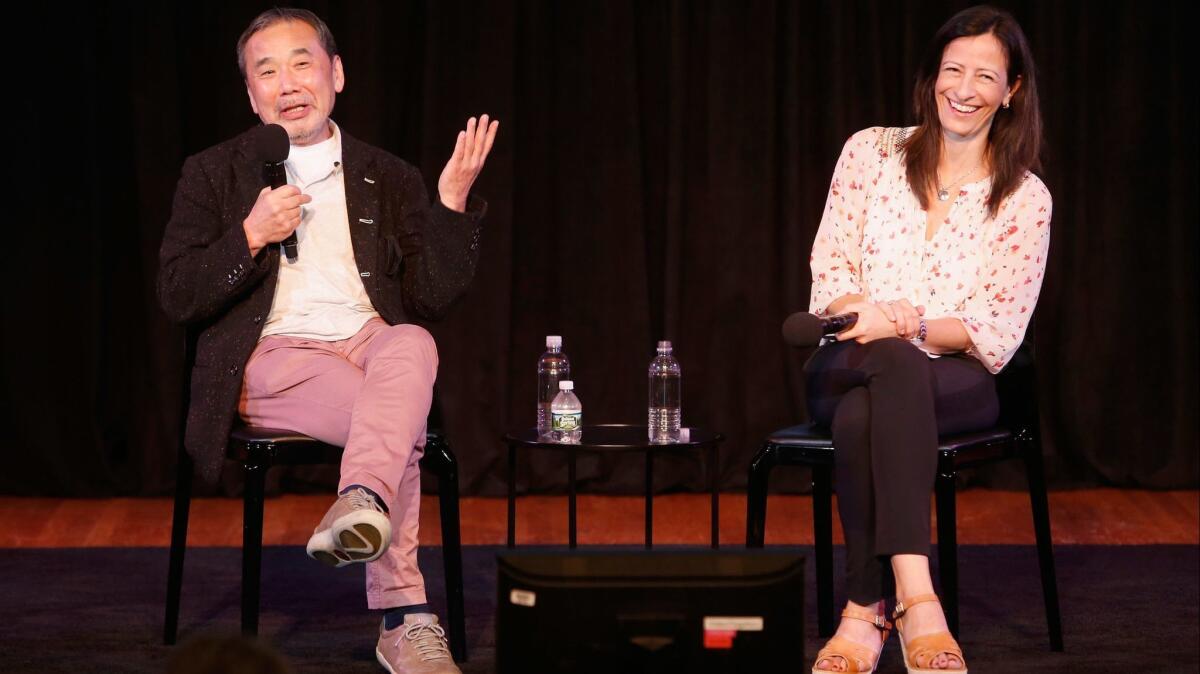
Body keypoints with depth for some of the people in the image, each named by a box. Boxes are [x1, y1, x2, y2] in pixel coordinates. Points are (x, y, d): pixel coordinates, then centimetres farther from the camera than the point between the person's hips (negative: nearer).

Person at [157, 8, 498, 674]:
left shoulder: (389, 179, 18)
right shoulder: (214, 174, 13)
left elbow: (429, 299, 9)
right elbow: (178, 299, 3)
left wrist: (452, 203, -4)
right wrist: (252, 235, -10)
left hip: (375, 345, 2)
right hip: (272, 361, -2)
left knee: (413, 343, -37)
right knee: (398, 420, -33)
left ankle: (362, 503, -58)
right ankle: (404, 618, -36)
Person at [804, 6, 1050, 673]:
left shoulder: (1026, 198, 3)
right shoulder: (871, 151, 8)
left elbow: (997, 332, -3)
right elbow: (830, 267, 6)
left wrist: (910, 325, -20)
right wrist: (863, 312, -17)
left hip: (958, 379, -1)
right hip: (848, 366, 1)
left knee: (863, 415, -37)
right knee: (897, 366, -38)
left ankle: (866, 612, -40)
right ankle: (916, 600, -45)